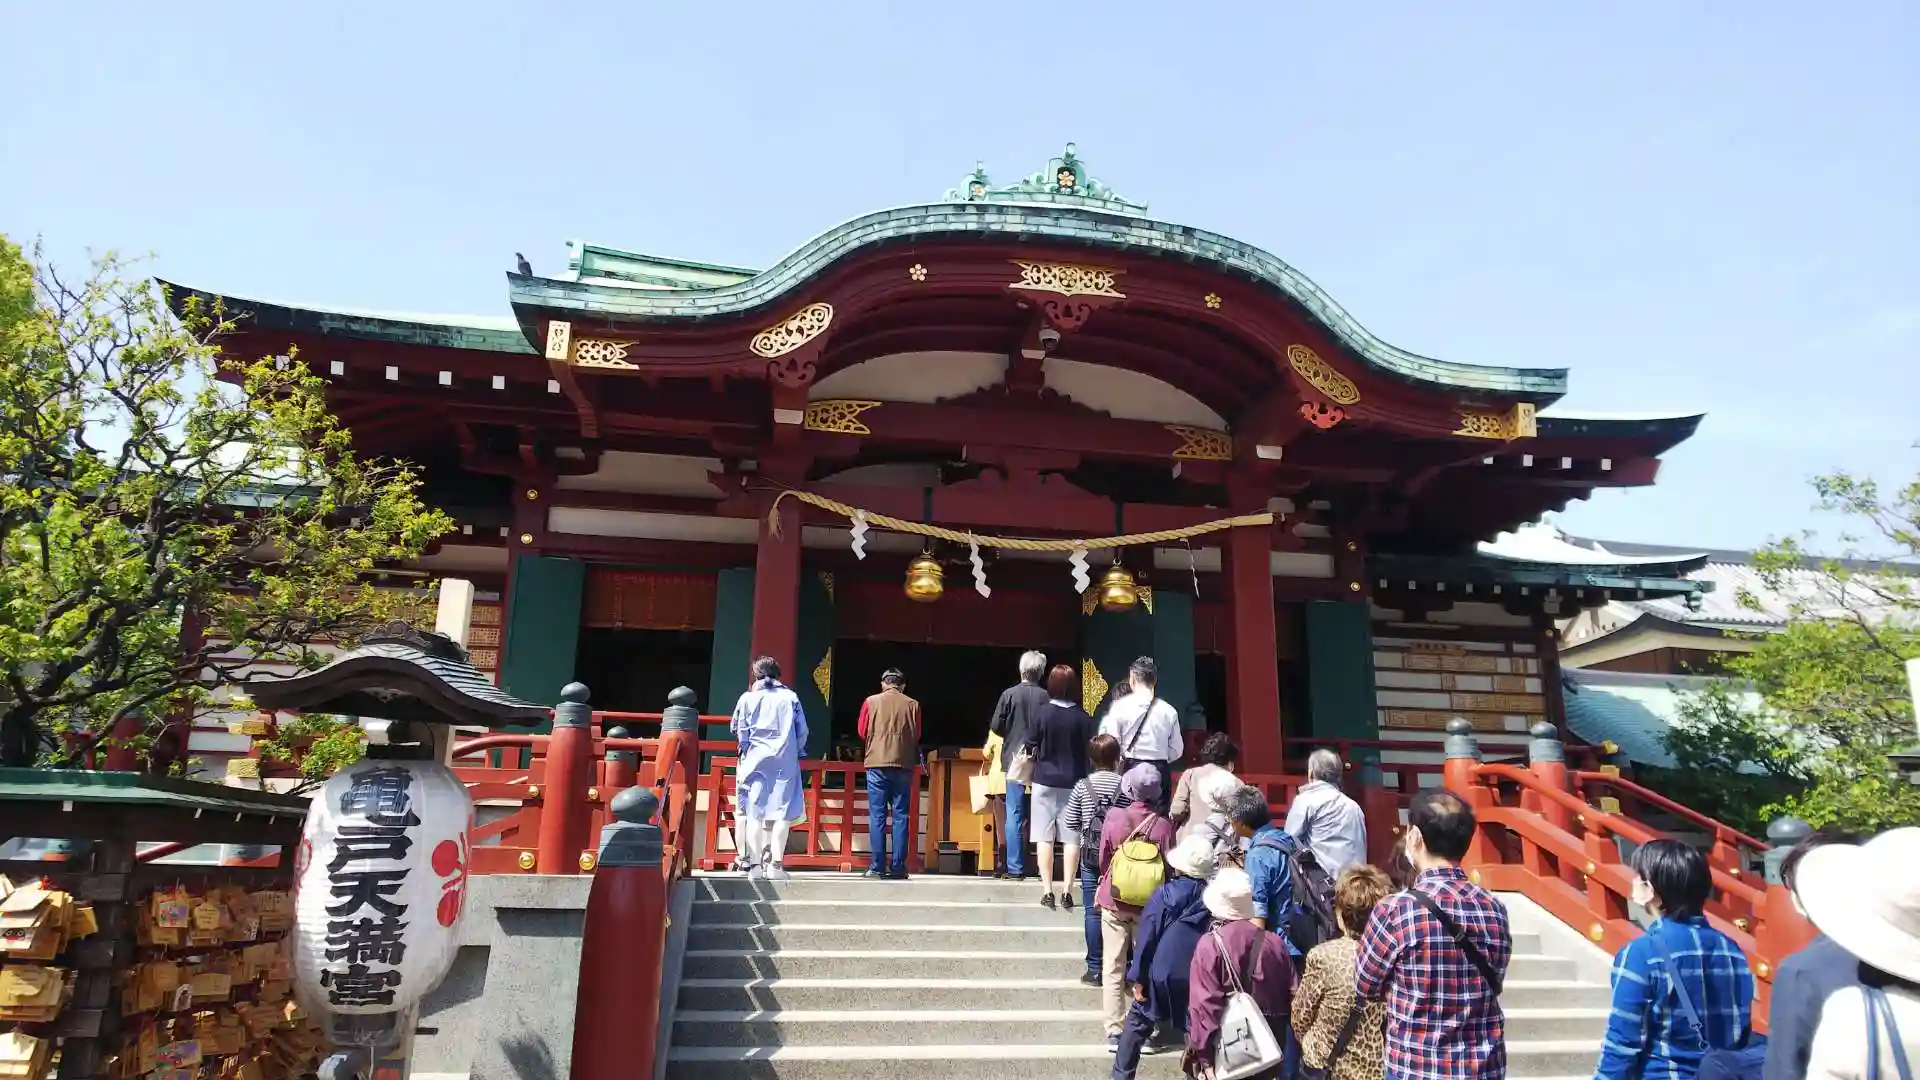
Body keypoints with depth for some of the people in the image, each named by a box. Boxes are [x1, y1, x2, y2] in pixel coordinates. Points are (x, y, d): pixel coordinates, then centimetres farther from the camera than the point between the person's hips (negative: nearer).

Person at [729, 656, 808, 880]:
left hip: (756, 760, 0)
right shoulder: (790, 697, 5)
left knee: (754, 811, 3)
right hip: (785, 761, 0)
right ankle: (776, 864, -7)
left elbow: (739, 731, 5)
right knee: (781, 812, -1)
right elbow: (803, 731, 4)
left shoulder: (748, 698, 4)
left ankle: (756, 863, -1)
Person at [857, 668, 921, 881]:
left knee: (877, 816, 2)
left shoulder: (871, 702, 1)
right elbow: (917, 736, 7)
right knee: (900, 816, 5)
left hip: (877, 763, -1)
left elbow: (862, 733, 4)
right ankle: (898, 867, 3)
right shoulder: (912, 705, 2)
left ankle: (877, 866, -1)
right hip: (903, 765, 1)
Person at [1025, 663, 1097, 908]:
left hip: (1045, 781, -1)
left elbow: (1030, 746, -6)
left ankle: (1047, 892, 4)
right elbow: (1090, 752, -1)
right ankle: (1066, 891, 7)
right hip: (1074, 784, 1)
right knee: (1071, 839, 7)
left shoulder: (1043, 714, -9)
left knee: (1044, 838, 5)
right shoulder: (1084, 718, -5)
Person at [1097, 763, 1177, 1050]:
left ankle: (1114, 1032, 11)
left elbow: (1103, 860, -3)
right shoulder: (1163, 825, -16)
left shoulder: (1113, 817, -14)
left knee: (1113, 968, 9)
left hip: (1114, 900, 0)